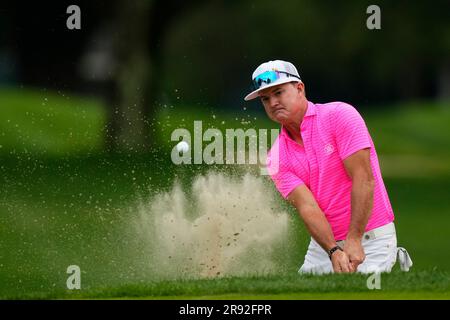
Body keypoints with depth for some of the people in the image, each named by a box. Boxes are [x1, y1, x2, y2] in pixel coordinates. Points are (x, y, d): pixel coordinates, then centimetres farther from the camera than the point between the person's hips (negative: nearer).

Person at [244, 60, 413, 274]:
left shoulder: (339, 115, -10)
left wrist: (353, 241, -23)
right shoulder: (277, 159, 2)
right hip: (325, 243, 5)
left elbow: (364, 180, -17)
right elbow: (307, 207, -10)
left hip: (371, 238, -5)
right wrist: (333, 251, -27)